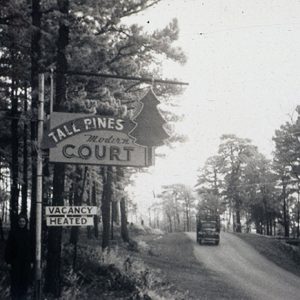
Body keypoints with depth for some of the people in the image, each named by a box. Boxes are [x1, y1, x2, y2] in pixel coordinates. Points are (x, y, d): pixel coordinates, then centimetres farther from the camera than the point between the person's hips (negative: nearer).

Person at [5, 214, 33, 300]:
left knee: (25, 280, 5)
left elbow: (31, 248, 6)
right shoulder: (13, 233, -4)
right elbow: (8, 248, -4)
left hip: (26, 262, 2)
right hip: (15, 262, -2)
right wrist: (8, 261, -7)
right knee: (15, 280, 1)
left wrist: (31, 261, 4)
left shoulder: (28, 234, 4)